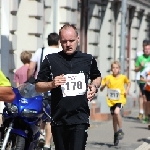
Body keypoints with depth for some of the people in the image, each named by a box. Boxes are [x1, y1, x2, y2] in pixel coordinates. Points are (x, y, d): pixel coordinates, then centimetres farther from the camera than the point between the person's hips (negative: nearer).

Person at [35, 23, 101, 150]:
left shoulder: (88, 59, 7)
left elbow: (97, 77, 26)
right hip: (58, 118, 1)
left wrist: (94, 87, 5)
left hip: (80, 117, -1)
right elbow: (38, 86, 5)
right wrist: (52, 84, -15)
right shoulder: (51, 60, 1)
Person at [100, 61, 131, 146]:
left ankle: (120, 130, -11)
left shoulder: (123, 77, -3)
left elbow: (128, 83, 18)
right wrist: (104, 85, -22)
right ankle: (116, 134, 27)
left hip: (121, 99, -3)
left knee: (117, 112, -28)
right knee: (114, 117, 10)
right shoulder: (108, 78, -3)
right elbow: (101, 89, -2)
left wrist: (127, 90, 1)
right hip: (111, 100, 3)